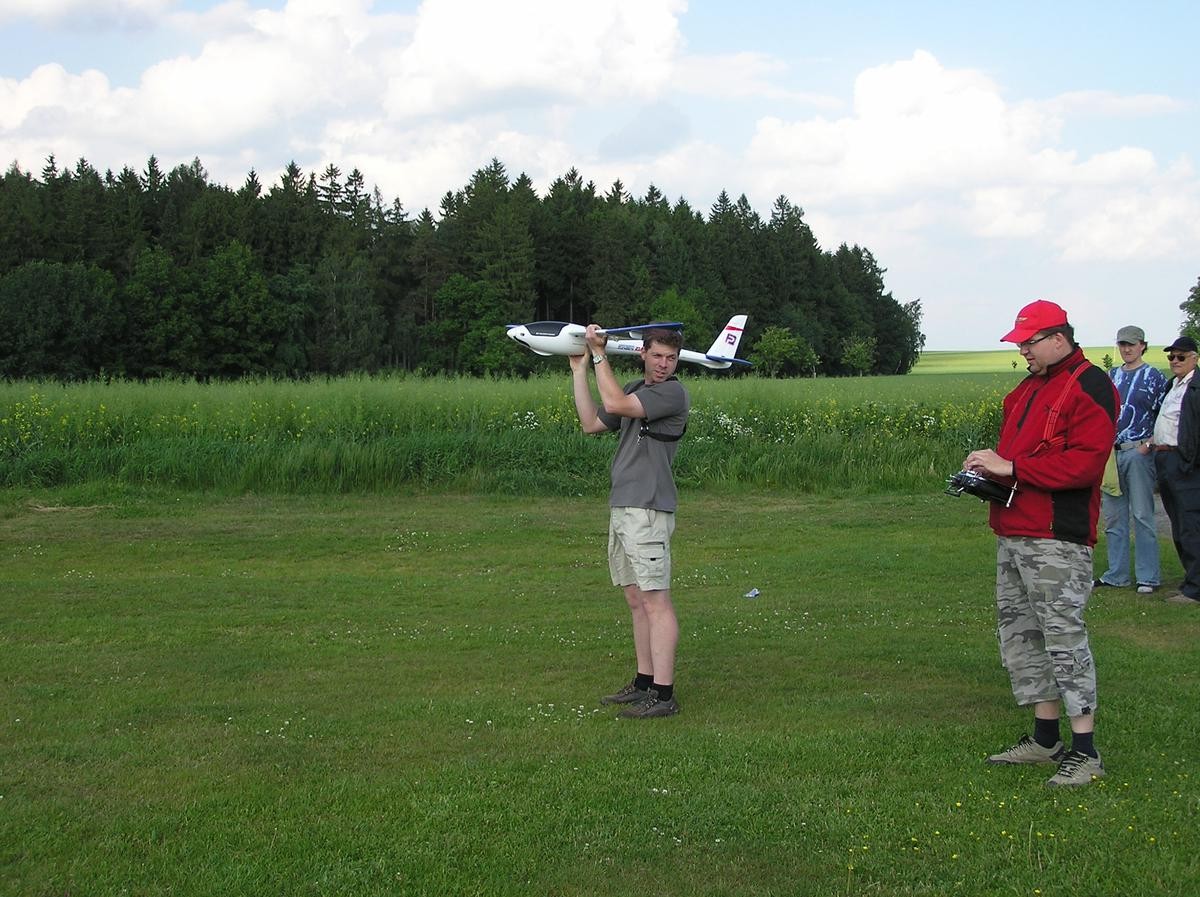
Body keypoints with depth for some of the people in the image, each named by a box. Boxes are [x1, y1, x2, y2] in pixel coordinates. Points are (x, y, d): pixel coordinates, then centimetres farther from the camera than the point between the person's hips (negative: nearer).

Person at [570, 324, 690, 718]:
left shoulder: (672, 393, -9)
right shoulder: (635, 389, 20)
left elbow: (614, 404, -18)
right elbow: (591, 423, 21)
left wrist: (599, 355, -9)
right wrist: (579, 370, 20)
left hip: (648, 510, -9)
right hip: (621, 507, 9)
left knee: (655, 600, -11)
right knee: (637, 601, 12)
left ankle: (664, 694, -11)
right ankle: (644, 682, 20)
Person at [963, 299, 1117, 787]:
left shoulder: (1089, 387, -10)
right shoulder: (1027, 389, 20)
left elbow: (1083, 463, -20)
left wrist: (1011, 467, -19)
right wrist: (988, 468, 5)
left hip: (1057, 540, -10)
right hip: (1012, 533, 10)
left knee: (1064, 635, -10)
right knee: (1018, 631, 13)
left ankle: (1084, 751, -4)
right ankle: (1044, 739, 22)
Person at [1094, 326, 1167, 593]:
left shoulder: (1154, 376, -1)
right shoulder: (1112, 376, 15)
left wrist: (1150, 443, -14)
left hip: (1138, 453, -6)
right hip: (1111, 452, 6)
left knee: (1142, 515, -5)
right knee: (1113, 515, 8)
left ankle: (1148, 576, -1)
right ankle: (1117, 574, 15)